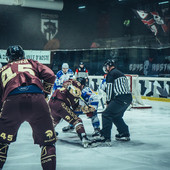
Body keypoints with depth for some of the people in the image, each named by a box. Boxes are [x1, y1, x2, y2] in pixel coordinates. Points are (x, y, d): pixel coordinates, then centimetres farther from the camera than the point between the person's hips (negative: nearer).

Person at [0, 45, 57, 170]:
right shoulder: (31, 63, 28)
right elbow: (50, 76, 13)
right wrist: (45, 92, 23)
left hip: (12, 102, 1)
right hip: (36, 100, 0)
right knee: (48, 140, 11)